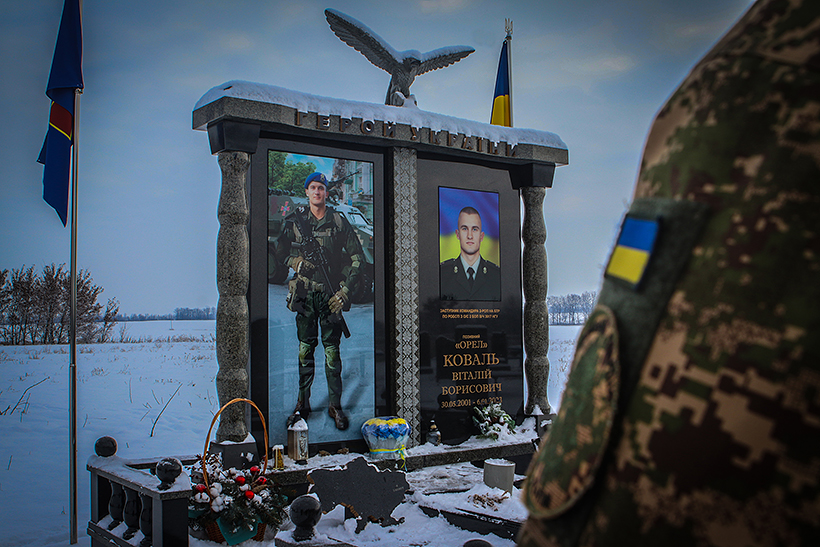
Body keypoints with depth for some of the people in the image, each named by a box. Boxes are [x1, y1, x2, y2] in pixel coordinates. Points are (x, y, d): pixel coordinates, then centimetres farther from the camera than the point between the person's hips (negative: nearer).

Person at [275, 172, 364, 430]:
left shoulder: (339, 222, 1)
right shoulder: (294, 221, 7)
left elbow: (357, 257, 2)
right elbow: (280, 252, 16)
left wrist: (345, 290, -5)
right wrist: (294, 261, -6)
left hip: (331, 294, -2)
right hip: (304, 293, 2)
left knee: (332, 349, -1)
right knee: (305, 348, 6)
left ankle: (335, 404, 8)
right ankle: (302, 403, 15)